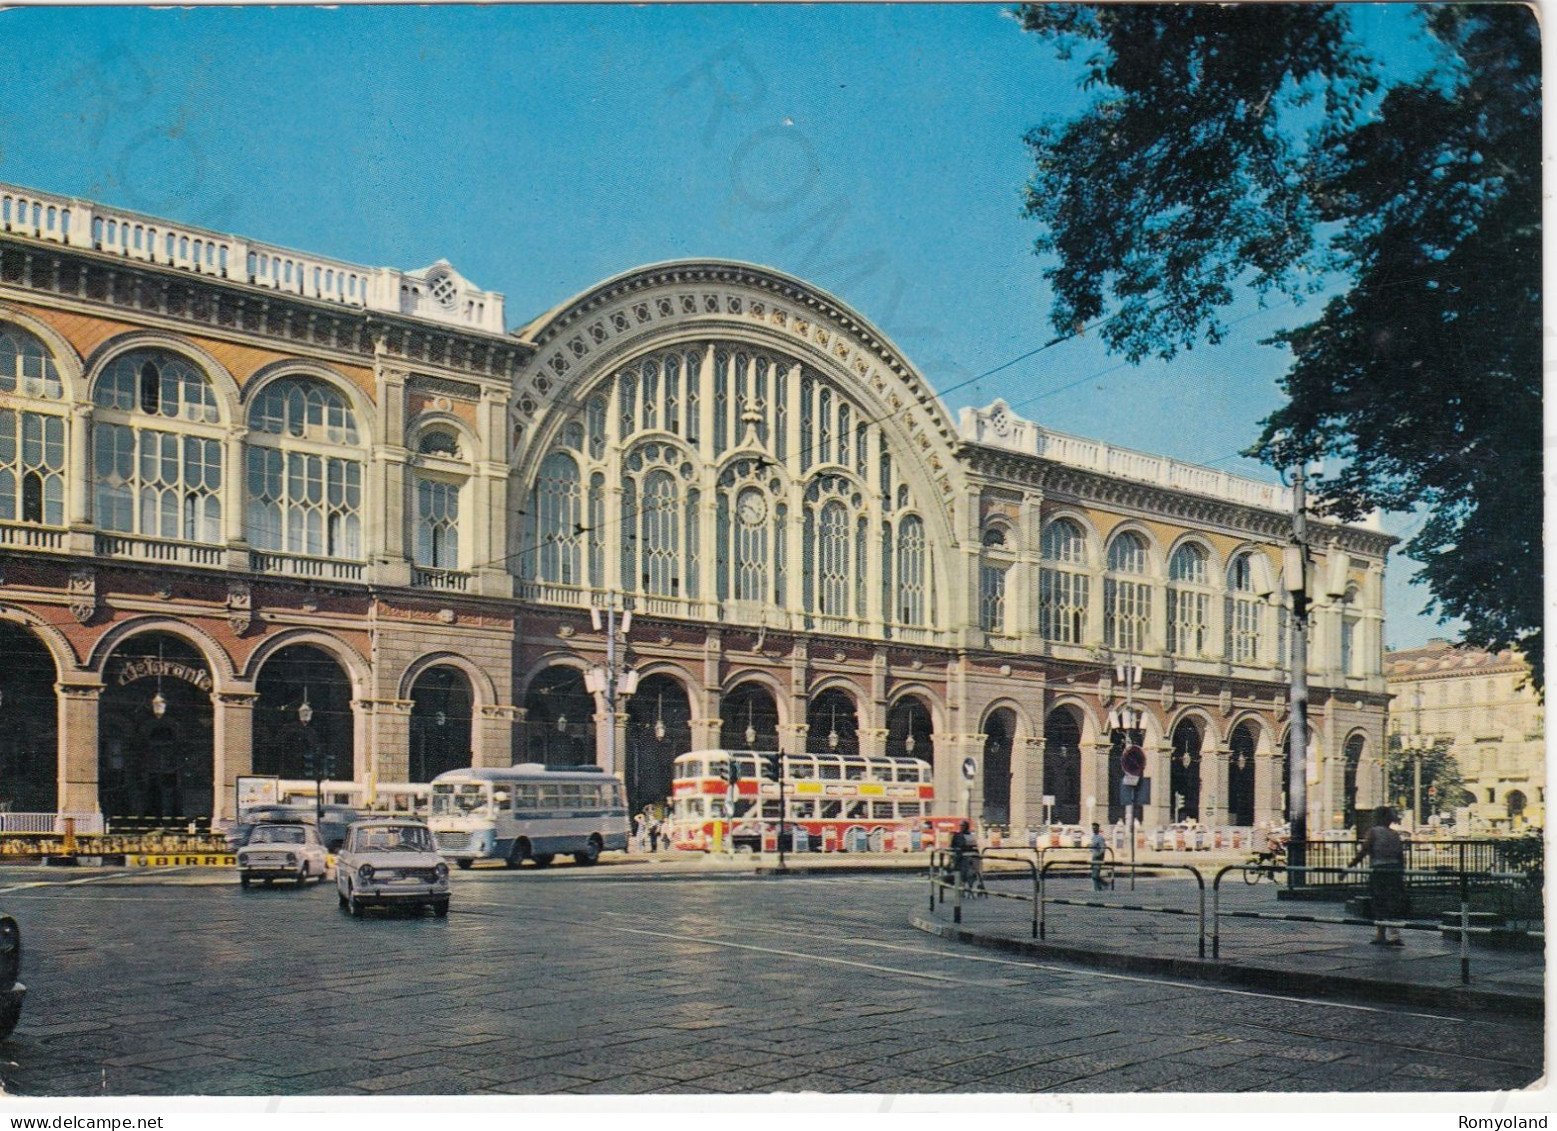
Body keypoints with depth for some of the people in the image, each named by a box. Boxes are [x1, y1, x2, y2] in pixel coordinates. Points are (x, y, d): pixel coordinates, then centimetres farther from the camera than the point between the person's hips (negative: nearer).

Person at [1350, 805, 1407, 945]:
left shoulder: (1373, 832, -4)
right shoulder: (1395, 834, 11)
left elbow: (1362, 852, -12)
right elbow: (1401, 856, 9)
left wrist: (1349, 867, -10)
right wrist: (1402, 874, 18)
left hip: (1378, 871, -4)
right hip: (1395, 871, 4)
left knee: (1379, 904, 4)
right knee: (1394, 903, 10)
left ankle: (1381, 936, 6)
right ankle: (1395, 935, 5)